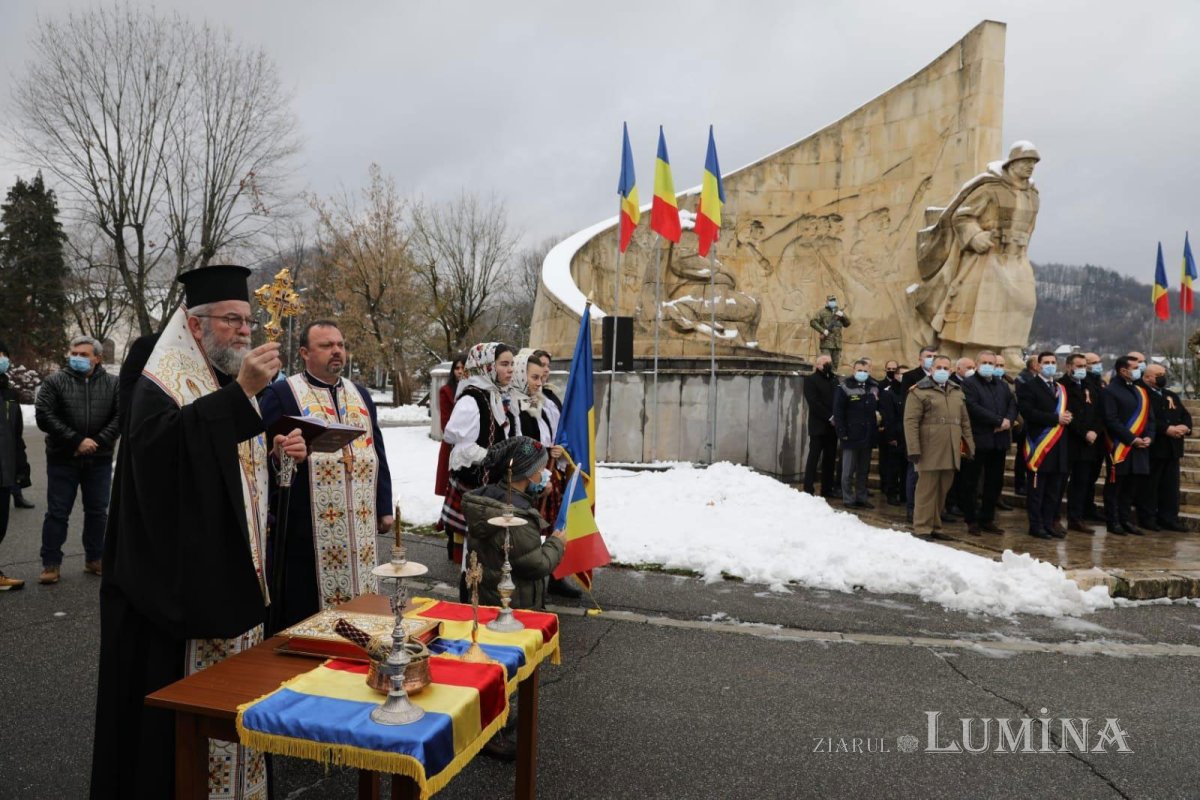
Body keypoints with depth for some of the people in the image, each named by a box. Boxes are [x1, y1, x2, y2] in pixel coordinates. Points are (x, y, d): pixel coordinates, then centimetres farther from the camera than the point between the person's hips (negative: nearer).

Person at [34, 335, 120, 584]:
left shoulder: (112, 384, 2)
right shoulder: (55, 381, -2)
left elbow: (121, 415, -4)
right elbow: (43, 415, -10)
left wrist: (97, 441, -15)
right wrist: (76, 440, -17)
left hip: (99, 459, 2)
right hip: (63, 458, -1)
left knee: (97, 511, 10)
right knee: (57, 512, 4)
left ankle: (94, 560, 22)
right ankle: (51, 564, 14)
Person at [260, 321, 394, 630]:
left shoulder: (360, 394, 15)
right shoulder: (281, 394, -3)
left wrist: (384, 508, 13)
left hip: (360, 526, 6)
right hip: (308, 527, -5)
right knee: (307, 615, 2)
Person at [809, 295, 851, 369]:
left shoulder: (840, 312, 17)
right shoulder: (822, 312, 1)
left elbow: (847, 324, 14)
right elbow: (813, 322, -8)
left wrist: (843, 315, -5)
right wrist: (823, 330, -17)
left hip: (837, 344, 5)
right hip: (826, 344, -5)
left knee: (835, 366, 8)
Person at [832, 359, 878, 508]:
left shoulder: (874, 387, 11)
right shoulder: (845, 388, -7)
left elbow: (878, 408, 22)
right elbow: (838, 412, -10)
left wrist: (877, 426, 10)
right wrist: (842, 433, -15)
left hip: (868, 436, 6)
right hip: (851, 436, -5)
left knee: (864, 470, 13)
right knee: (849, 471, 1)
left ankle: (861, 497, 21)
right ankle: (848, 499, 7)